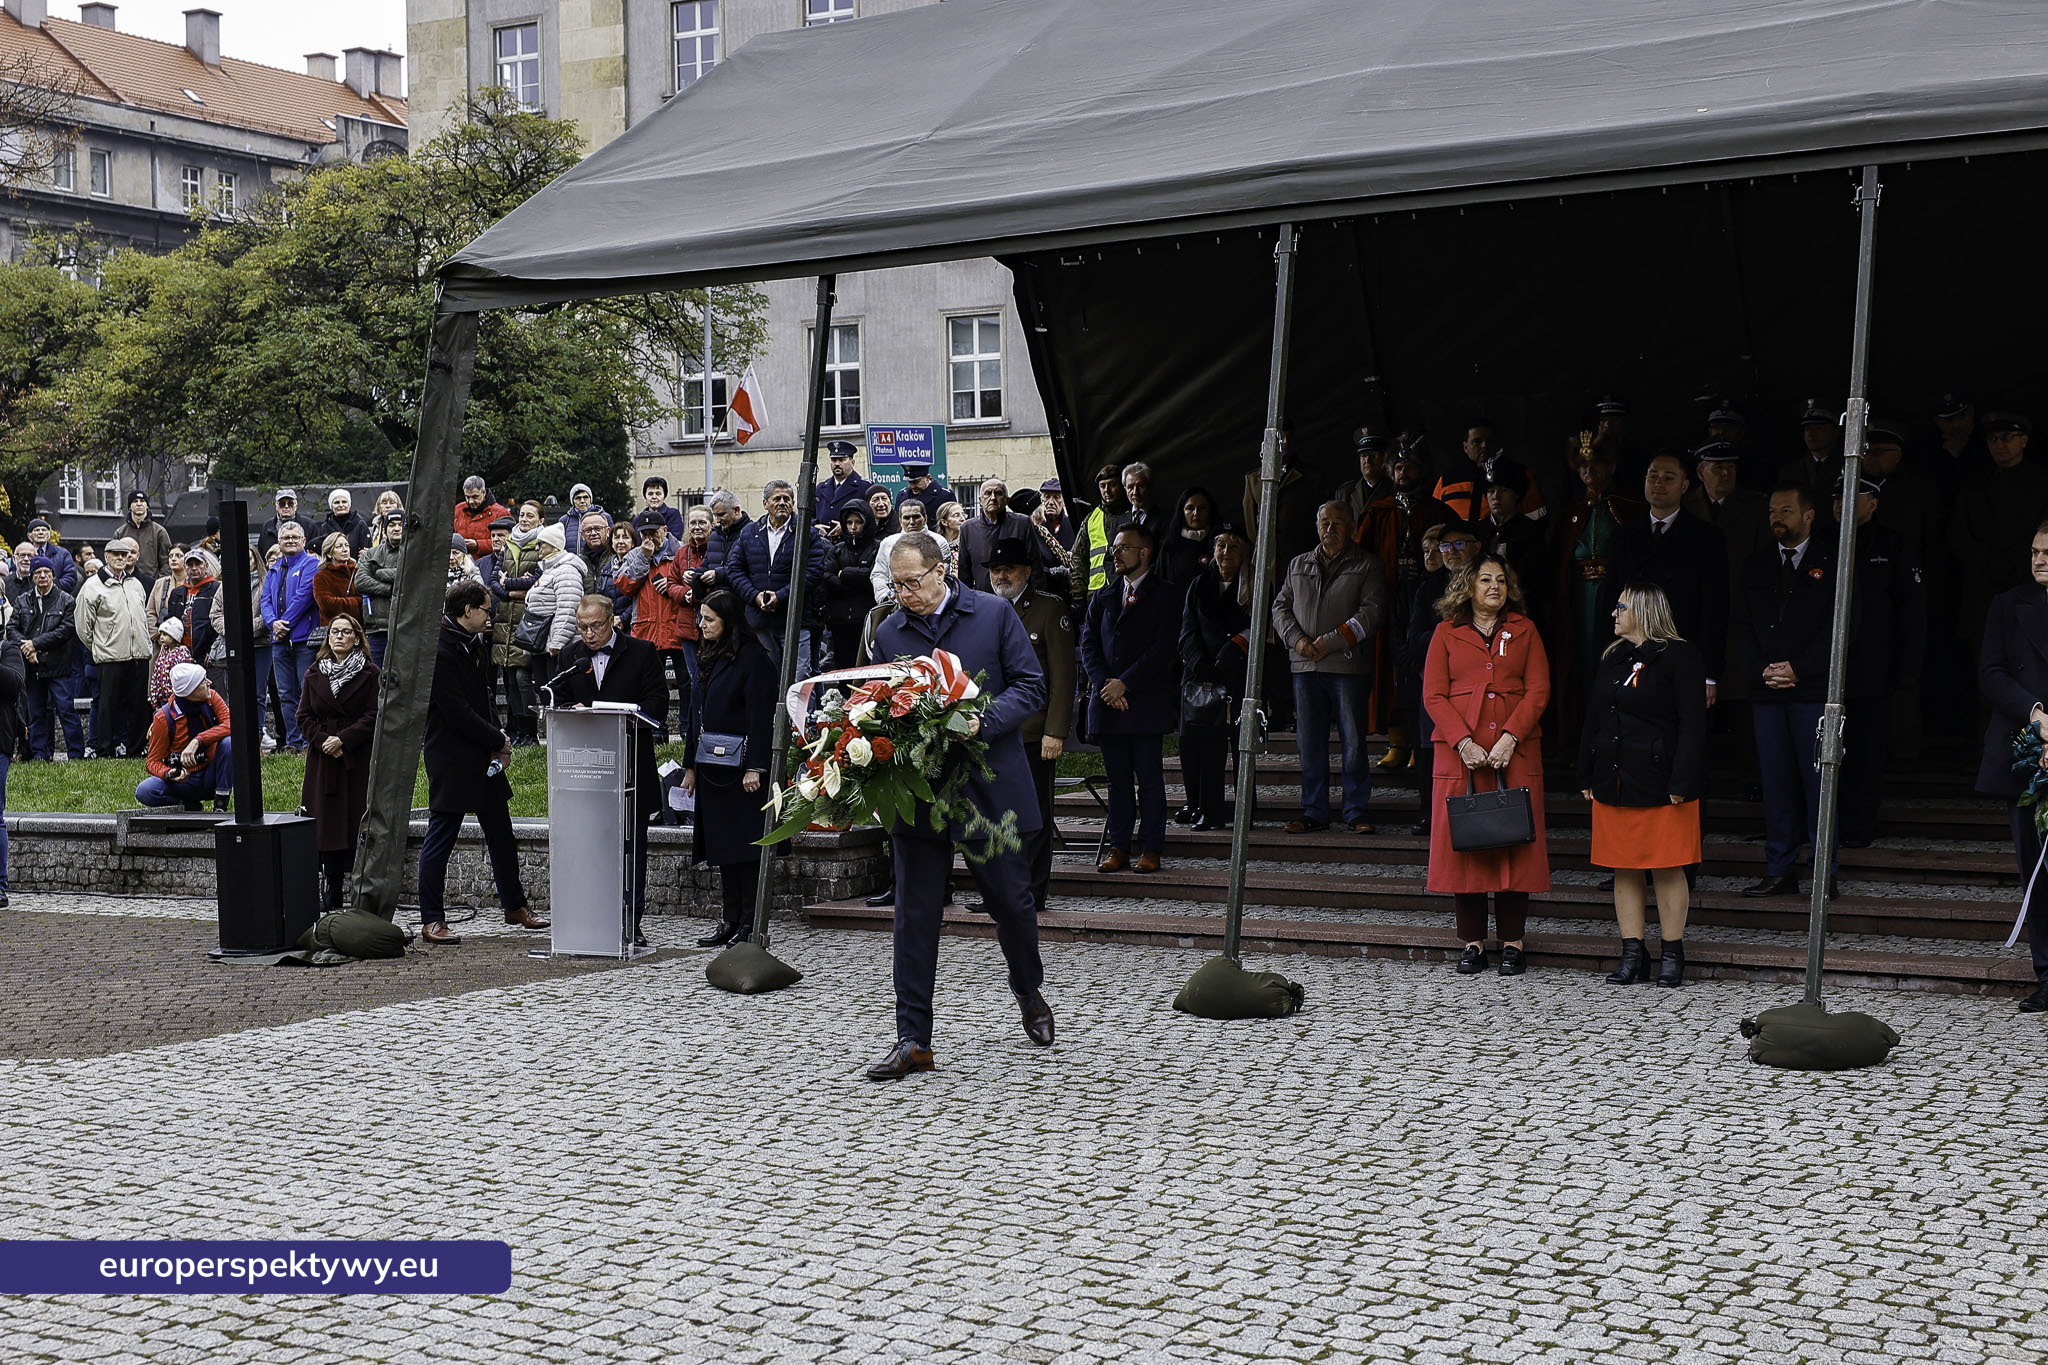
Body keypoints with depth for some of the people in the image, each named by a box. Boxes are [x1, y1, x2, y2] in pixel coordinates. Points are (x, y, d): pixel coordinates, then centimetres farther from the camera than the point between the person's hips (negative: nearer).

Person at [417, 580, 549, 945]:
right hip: (451, 759, -9)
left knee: (501, 834, 15)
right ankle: (431, 921, 4)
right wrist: (498, 740, -12)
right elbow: (457, 712, -21)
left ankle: (515, 905, 27)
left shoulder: (476, 644, 12)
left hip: (483, 757, 9)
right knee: (440, 840, -1)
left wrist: (496, 739, 3)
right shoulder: (439, 651, -17)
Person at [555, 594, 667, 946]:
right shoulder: (570, 656, 13)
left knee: (632, 845, 1)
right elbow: (559, 701, 15)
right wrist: (573, 711, -8)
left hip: (632, 763, -3)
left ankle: (631, 922, 6)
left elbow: (657, 704, -5)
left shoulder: (642, 653, 0)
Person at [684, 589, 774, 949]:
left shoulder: (751, 657, -9)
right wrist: (691, 766, 17)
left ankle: (749, 924, -1)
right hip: (712, 768, 8)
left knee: (745, 845, -4)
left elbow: (760, 715, -14)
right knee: (720, 845, 9)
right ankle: (731, 920, 15)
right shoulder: (708, 657, 16)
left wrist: (754, 767, -19)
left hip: (741, 768, -8)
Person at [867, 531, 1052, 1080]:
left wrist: (984, 721, -18)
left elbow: (1030, 685, -3)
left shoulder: (995, 614, -1)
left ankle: (1029, 993, 38)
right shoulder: (889, 633, 7)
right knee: (915, 915, 0)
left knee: (1010, 898, 9)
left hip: (989, 784, -2)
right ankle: (912, 1040, 4)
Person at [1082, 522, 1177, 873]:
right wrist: (1104, 685, -7)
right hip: (1108, 701, 4)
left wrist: (1124, 683, -12)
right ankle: (1119, 847, 11)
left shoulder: (1164, 595, 1)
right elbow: (1088, 646, 10)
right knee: (1118, 779, 7)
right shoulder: (1102, 598, 16)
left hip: (1147, 701, -4)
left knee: (1149, 778, -3)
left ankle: (1150, 849, 1)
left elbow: (1165, 649, -7)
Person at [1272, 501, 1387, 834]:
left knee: (1353, 741, -5)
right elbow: (1281, 605, 16)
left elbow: (1373, 611, -5)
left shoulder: (1367, 564, 5)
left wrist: (1331, 641, -12)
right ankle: (1314, 812, 11)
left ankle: (1357, 812, 1)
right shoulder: (1298, 565, 19)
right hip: (1305, 667, 4)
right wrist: (1297, 639, -3)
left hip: (1347, 666, -4)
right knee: (1309, 743, 4)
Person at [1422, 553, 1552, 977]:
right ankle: (1473, 942, 8)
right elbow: (1434, 695, 2)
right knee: (1464, 843, 0)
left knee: (1515, 844, -2)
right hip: (1461, 752, 0)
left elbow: (1538, 690, 3)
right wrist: (1464, 742, -11)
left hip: (1516, 752, 0)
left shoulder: (1524, 631, 10)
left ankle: (1512, 944, 4)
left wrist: (1509, 738, -11)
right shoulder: (1447, 632, 8)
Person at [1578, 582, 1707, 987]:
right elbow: (1592, 720, 18)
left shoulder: (1679, 656, -6)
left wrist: (1682, 782, -16)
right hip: (1614, 782, 6)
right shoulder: (1610, 658, 15)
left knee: (1667, 869, 0)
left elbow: (1692, 724, -10)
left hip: (1659, 782, -6)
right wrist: (1586, 777, 13)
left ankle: (1672, 953, 9)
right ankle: (1633, 954, 13)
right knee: (1624, 869, 7)